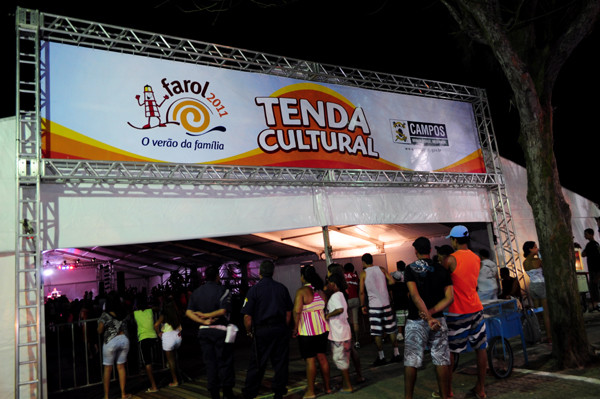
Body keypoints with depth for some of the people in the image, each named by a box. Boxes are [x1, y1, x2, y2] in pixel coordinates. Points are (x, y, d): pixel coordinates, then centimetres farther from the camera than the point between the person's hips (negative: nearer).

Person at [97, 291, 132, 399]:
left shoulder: (105, 315, -10)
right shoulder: (124, 313, -1)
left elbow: (100, 331, -6)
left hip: (110, 341, -3)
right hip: (124, 339, 3)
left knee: (108, 369, 8)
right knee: (121, 367, 13)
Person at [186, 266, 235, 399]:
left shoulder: (196, 292, 8)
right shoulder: (222, 290, -8)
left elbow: (189, 312, 0)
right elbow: (223, 311, -19)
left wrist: (203, 321, -9)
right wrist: (206, 315, -9)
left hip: (203, 331, 5)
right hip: (220, 330, -5)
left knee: (210, 362, 10)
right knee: (224, 362, 4)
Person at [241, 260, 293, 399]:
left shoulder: (254, 289, -8)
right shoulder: (282, 288, 3)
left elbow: (247, 316, -9)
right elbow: (289, 311, 8)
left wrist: (249, 331, 5)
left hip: (261, 331, -2)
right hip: (281, 330, 3)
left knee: (256, 364, 7)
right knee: (280, 362, 11)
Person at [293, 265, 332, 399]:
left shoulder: (302, 291, -14)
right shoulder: (320, 291, 5)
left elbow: (297, 310, -20)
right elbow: (325, 308, 7)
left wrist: (295, 327, -10)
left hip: (306, 331, -6)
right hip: (322, 328, 6)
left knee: (310, 360, 1)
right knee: (322, 357, 15)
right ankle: (327, 387, 24)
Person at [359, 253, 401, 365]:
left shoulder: (363, 273, -1)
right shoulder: (382, 269, 6)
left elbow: (361, 291, -4)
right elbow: (392, 282, -1)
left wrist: (362, 305, 3)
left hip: (374, 305, -3)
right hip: (386, 303, 3)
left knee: (377, 333, 3)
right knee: (391, 330, 11)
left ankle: (381, 357, 6)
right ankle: (396, 354, 15)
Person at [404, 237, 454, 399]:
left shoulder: (410, 269, -7)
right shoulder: (442, 270, 4)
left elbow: (415, 296, -17)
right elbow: (449, 297, -4)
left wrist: (428, 318, -18)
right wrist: (432, 312, -10)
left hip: (416, 321, -3)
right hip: (438, 320, 3)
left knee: (411, 361, 5)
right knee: (441, 360, 9)